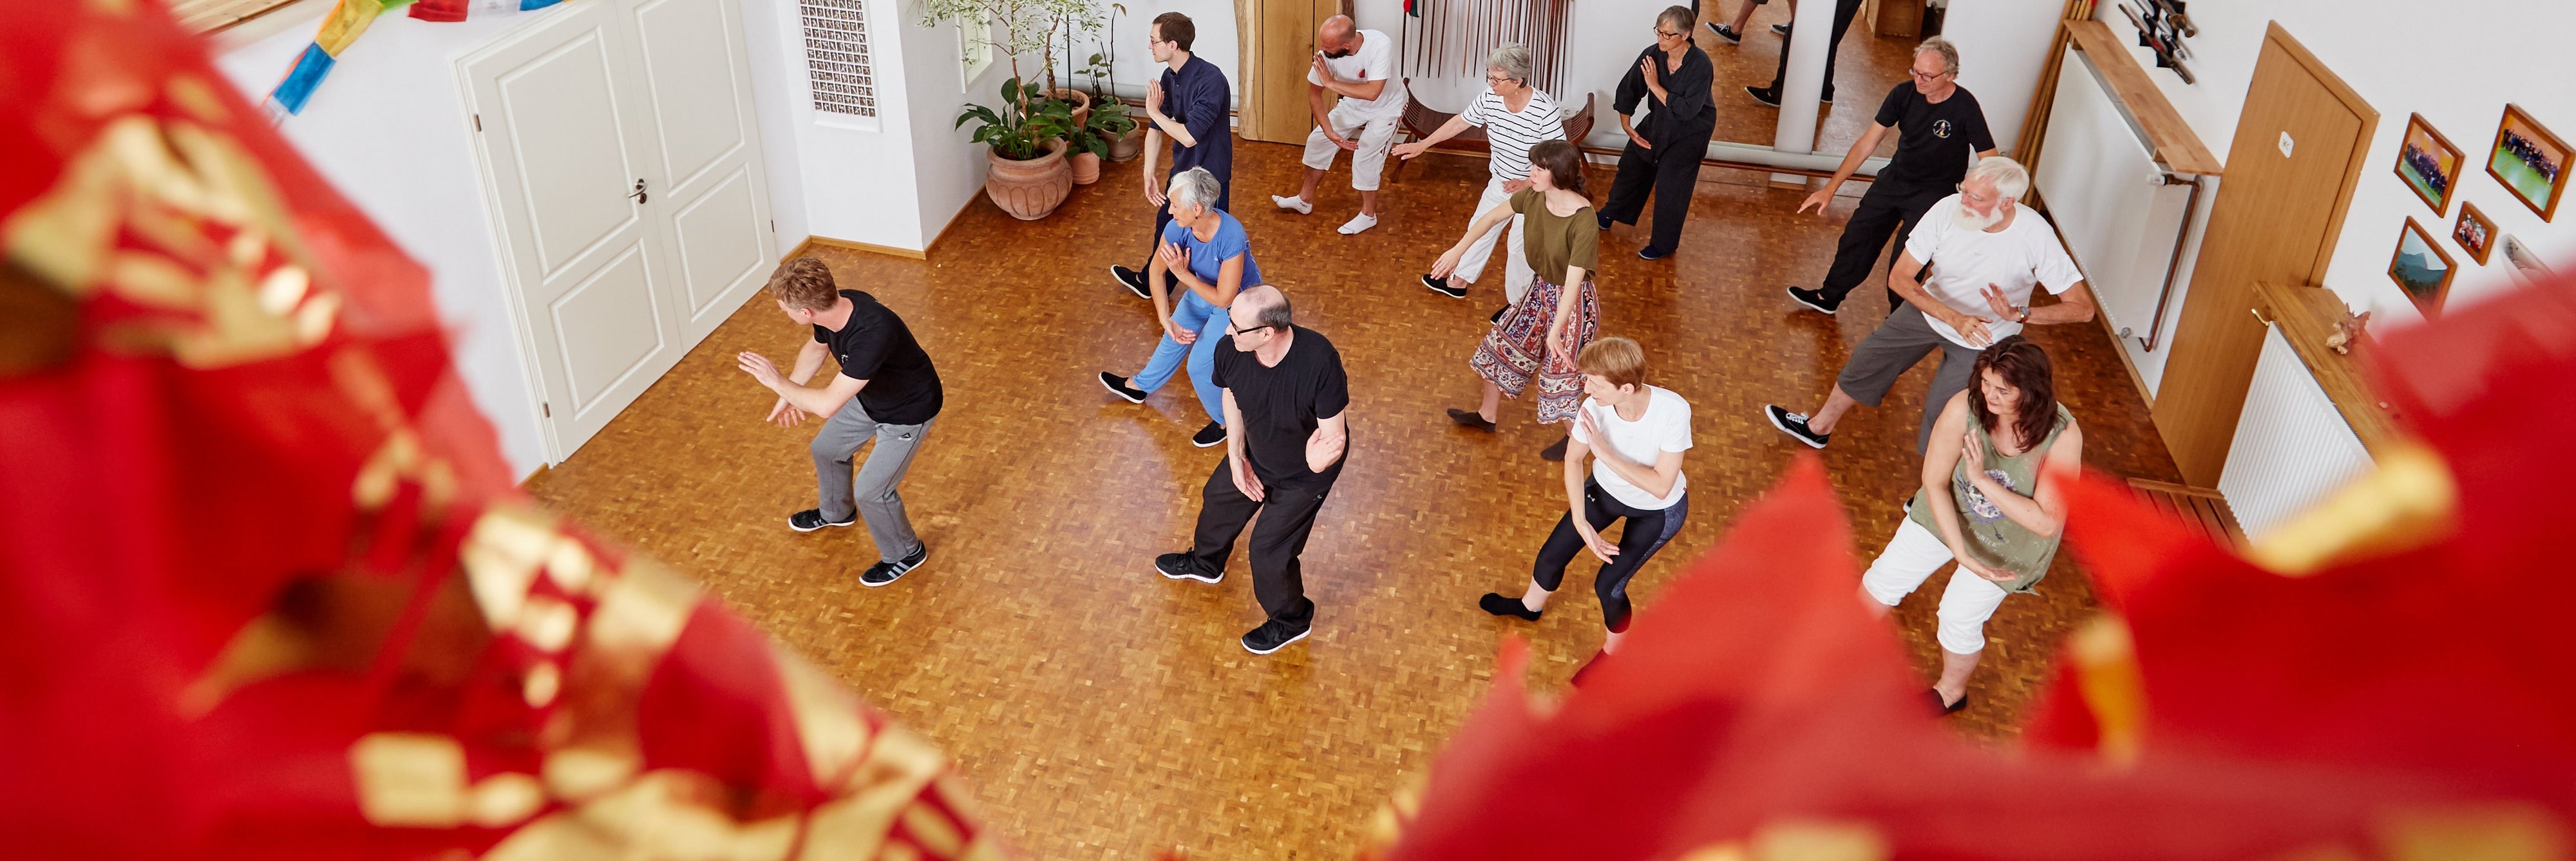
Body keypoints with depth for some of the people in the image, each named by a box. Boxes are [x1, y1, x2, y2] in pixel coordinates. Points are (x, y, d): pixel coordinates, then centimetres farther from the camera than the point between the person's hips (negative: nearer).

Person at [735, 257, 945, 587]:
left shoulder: (873, 333, -45)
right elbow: (816, 348, 7)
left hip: (908, 414, -8)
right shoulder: (833, 306, -20)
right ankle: (836, 512, 53)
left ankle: (906, 553, 28)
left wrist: (778, 382, -29)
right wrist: (789, 395, 6)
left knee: (870, 489, 0)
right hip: (869, 396, 8)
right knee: (827, 449, 23)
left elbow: (827, 405, -43)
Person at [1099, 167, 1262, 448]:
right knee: (1173, 339, 23)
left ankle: (1225, 421, 25)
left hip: (1237, 302, -6)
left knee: (1200, 365, -2)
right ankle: (1140, 386, 51)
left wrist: (1183, 275, -34)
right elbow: (1156, 270, -11)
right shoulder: (1179, 227, -25)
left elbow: (1224, 299, -34)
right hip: (1204, 288, 6)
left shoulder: (1232, 238, -41)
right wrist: (1166, 320, -18)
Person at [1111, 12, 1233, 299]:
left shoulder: (1210, 80, -30)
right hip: (1182, 170, 9)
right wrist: (1149, 174, -3)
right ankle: (1150, 283, 49)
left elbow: (1189, 137, -34)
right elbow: (1155, 129, 4)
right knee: (1166, 224, 26)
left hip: (1210, 175, -9)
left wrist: (1155, 111, -20)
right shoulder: (1169, 77, -2)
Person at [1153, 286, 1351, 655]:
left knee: (1270, 549, 6)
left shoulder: (1320, 363, -43)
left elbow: (1334, 433, -32)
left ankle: (1291, 620, 40)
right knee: (1218, 499, 28)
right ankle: (1205, 563, 64)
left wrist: (1319, 458, -55)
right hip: (1255, 453, 6)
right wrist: (1236, 458, -5)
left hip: (1302, 473, -6)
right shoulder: (1230, 349, -27)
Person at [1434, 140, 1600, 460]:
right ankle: (1486, 416, 43)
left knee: (1562, 371, 4)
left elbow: (1574, 281, -35)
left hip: (1572, 301, -8)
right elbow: (1492, 217, 4)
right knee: (1503, 345, 19)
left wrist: (1555, 332, -39)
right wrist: (1457, 251, 2)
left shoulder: (1584, 222, -33)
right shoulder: (1533, 197, -13)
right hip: (1541, 289, 8)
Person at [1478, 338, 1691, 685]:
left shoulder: (1674, 411, -40)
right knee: (1552, 555, 11)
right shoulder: (1594, 407, -31)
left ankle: (1613, 652, 31)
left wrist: (1605, 453, -41)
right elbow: (1573, 459, -13)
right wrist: (1580, 522, -20)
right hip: (1607, 489, 4)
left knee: (1608, 584, -3)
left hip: (1659, 510, -3)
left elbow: (1661, 486, -35)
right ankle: (1530, 606, 47)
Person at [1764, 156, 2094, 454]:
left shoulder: (2037, 238, -32)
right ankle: (1819, 427, 44)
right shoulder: (1948, 210, -28)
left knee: (1941, 424, -1)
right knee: (1866, 361, 18)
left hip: (1981, 340, -4)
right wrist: (1954, 317, -35)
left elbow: (2082, 308, -25)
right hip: (1930, 308, 4)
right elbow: (1899, 277, -23)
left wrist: (2018, 314, -40)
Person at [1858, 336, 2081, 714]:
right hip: (1950, 512, 2)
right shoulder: (1964, 408, -30)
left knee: (1959, 616, 1)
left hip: (2010, 542, -2)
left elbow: (2046, 523, -33)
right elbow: (1935, 483, -21)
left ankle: (1951, 690, 35)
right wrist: (1961, 552, -28)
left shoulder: (2063, 435, -34)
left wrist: (1983, 480, -40)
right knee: (1886, 578, 6)